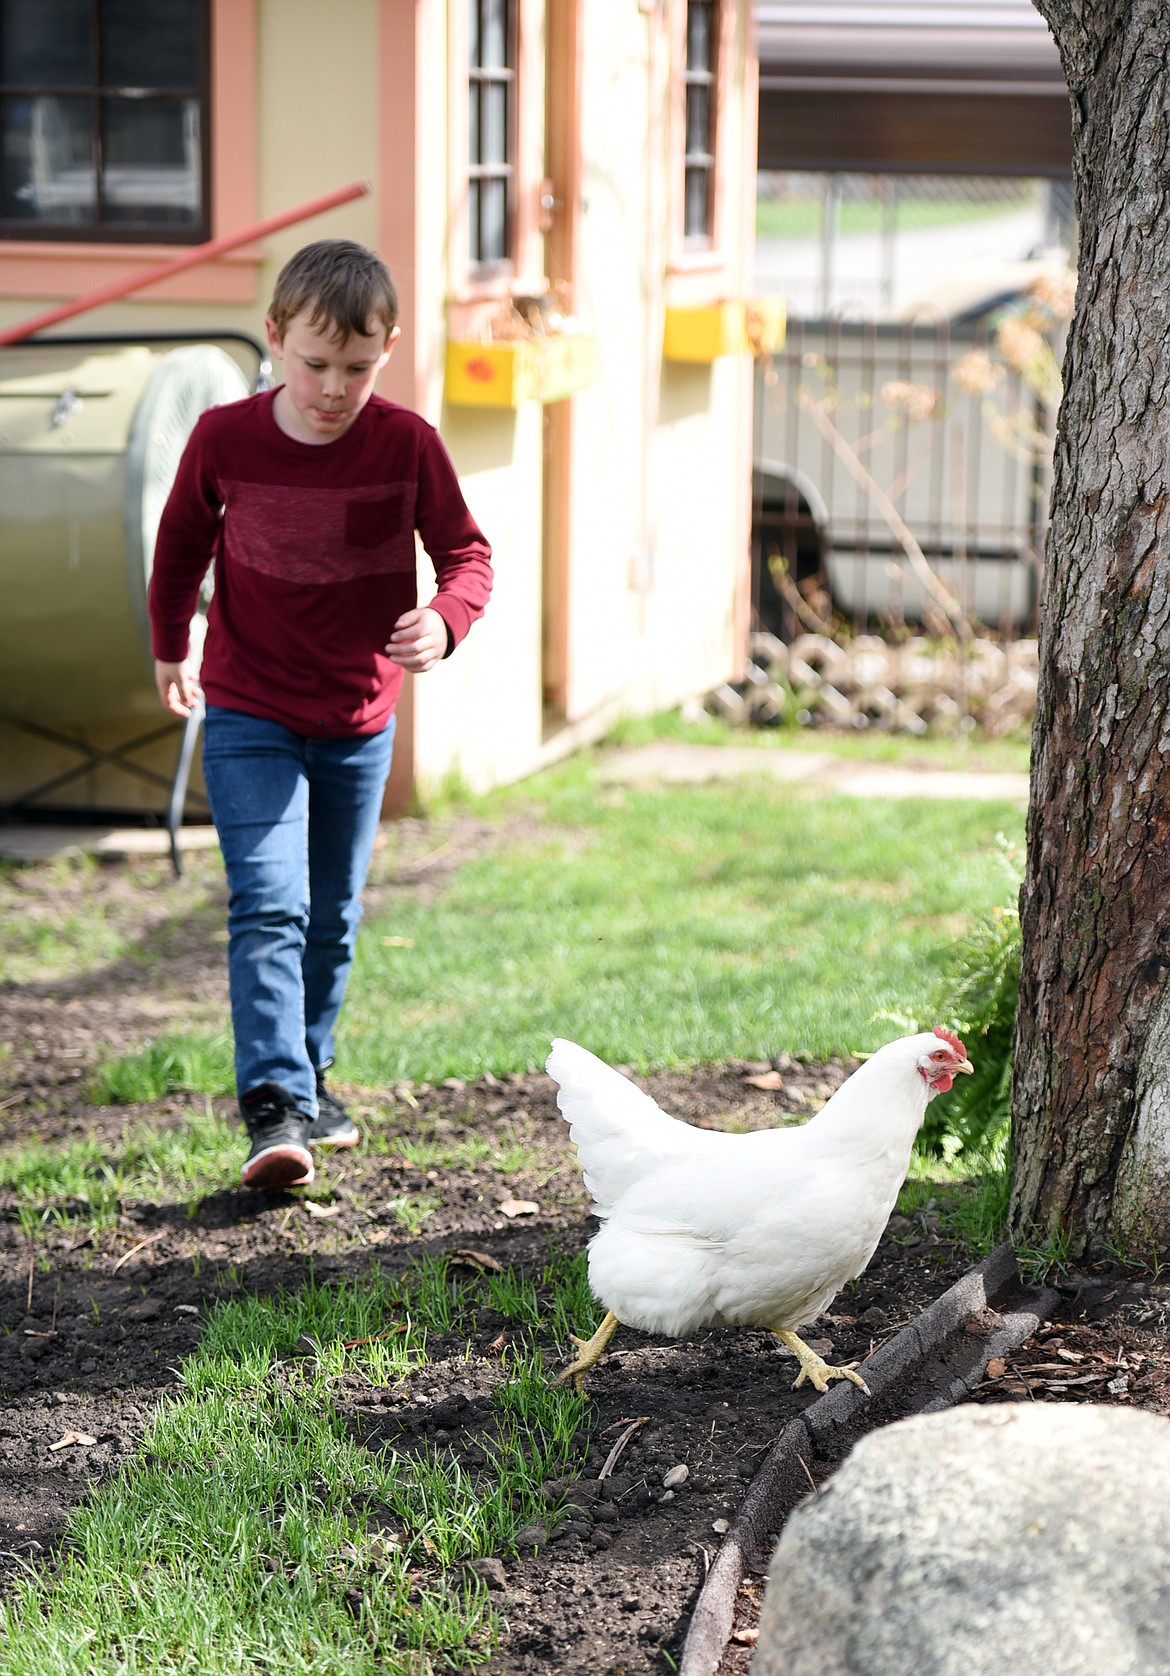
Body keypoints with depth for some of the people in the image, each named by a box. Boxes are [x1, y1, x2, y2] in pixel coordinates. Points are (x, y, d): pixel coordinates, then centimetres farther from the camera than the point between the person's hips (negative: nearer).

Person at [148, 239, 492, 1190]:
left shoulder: (406, 444, -11)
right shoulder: (225, 439, -11)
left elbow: (467, 552, -3)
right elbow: (182, 540, 8)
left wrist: (444, 620, -24)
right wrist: (171, 647, 18)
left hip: (360, 722, 2)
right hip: (248, 718, -2)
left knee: (333, 918, 14)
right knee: (269, 908, -15)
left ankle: (309, 1077, 31)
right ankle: (276, 1108, -21)